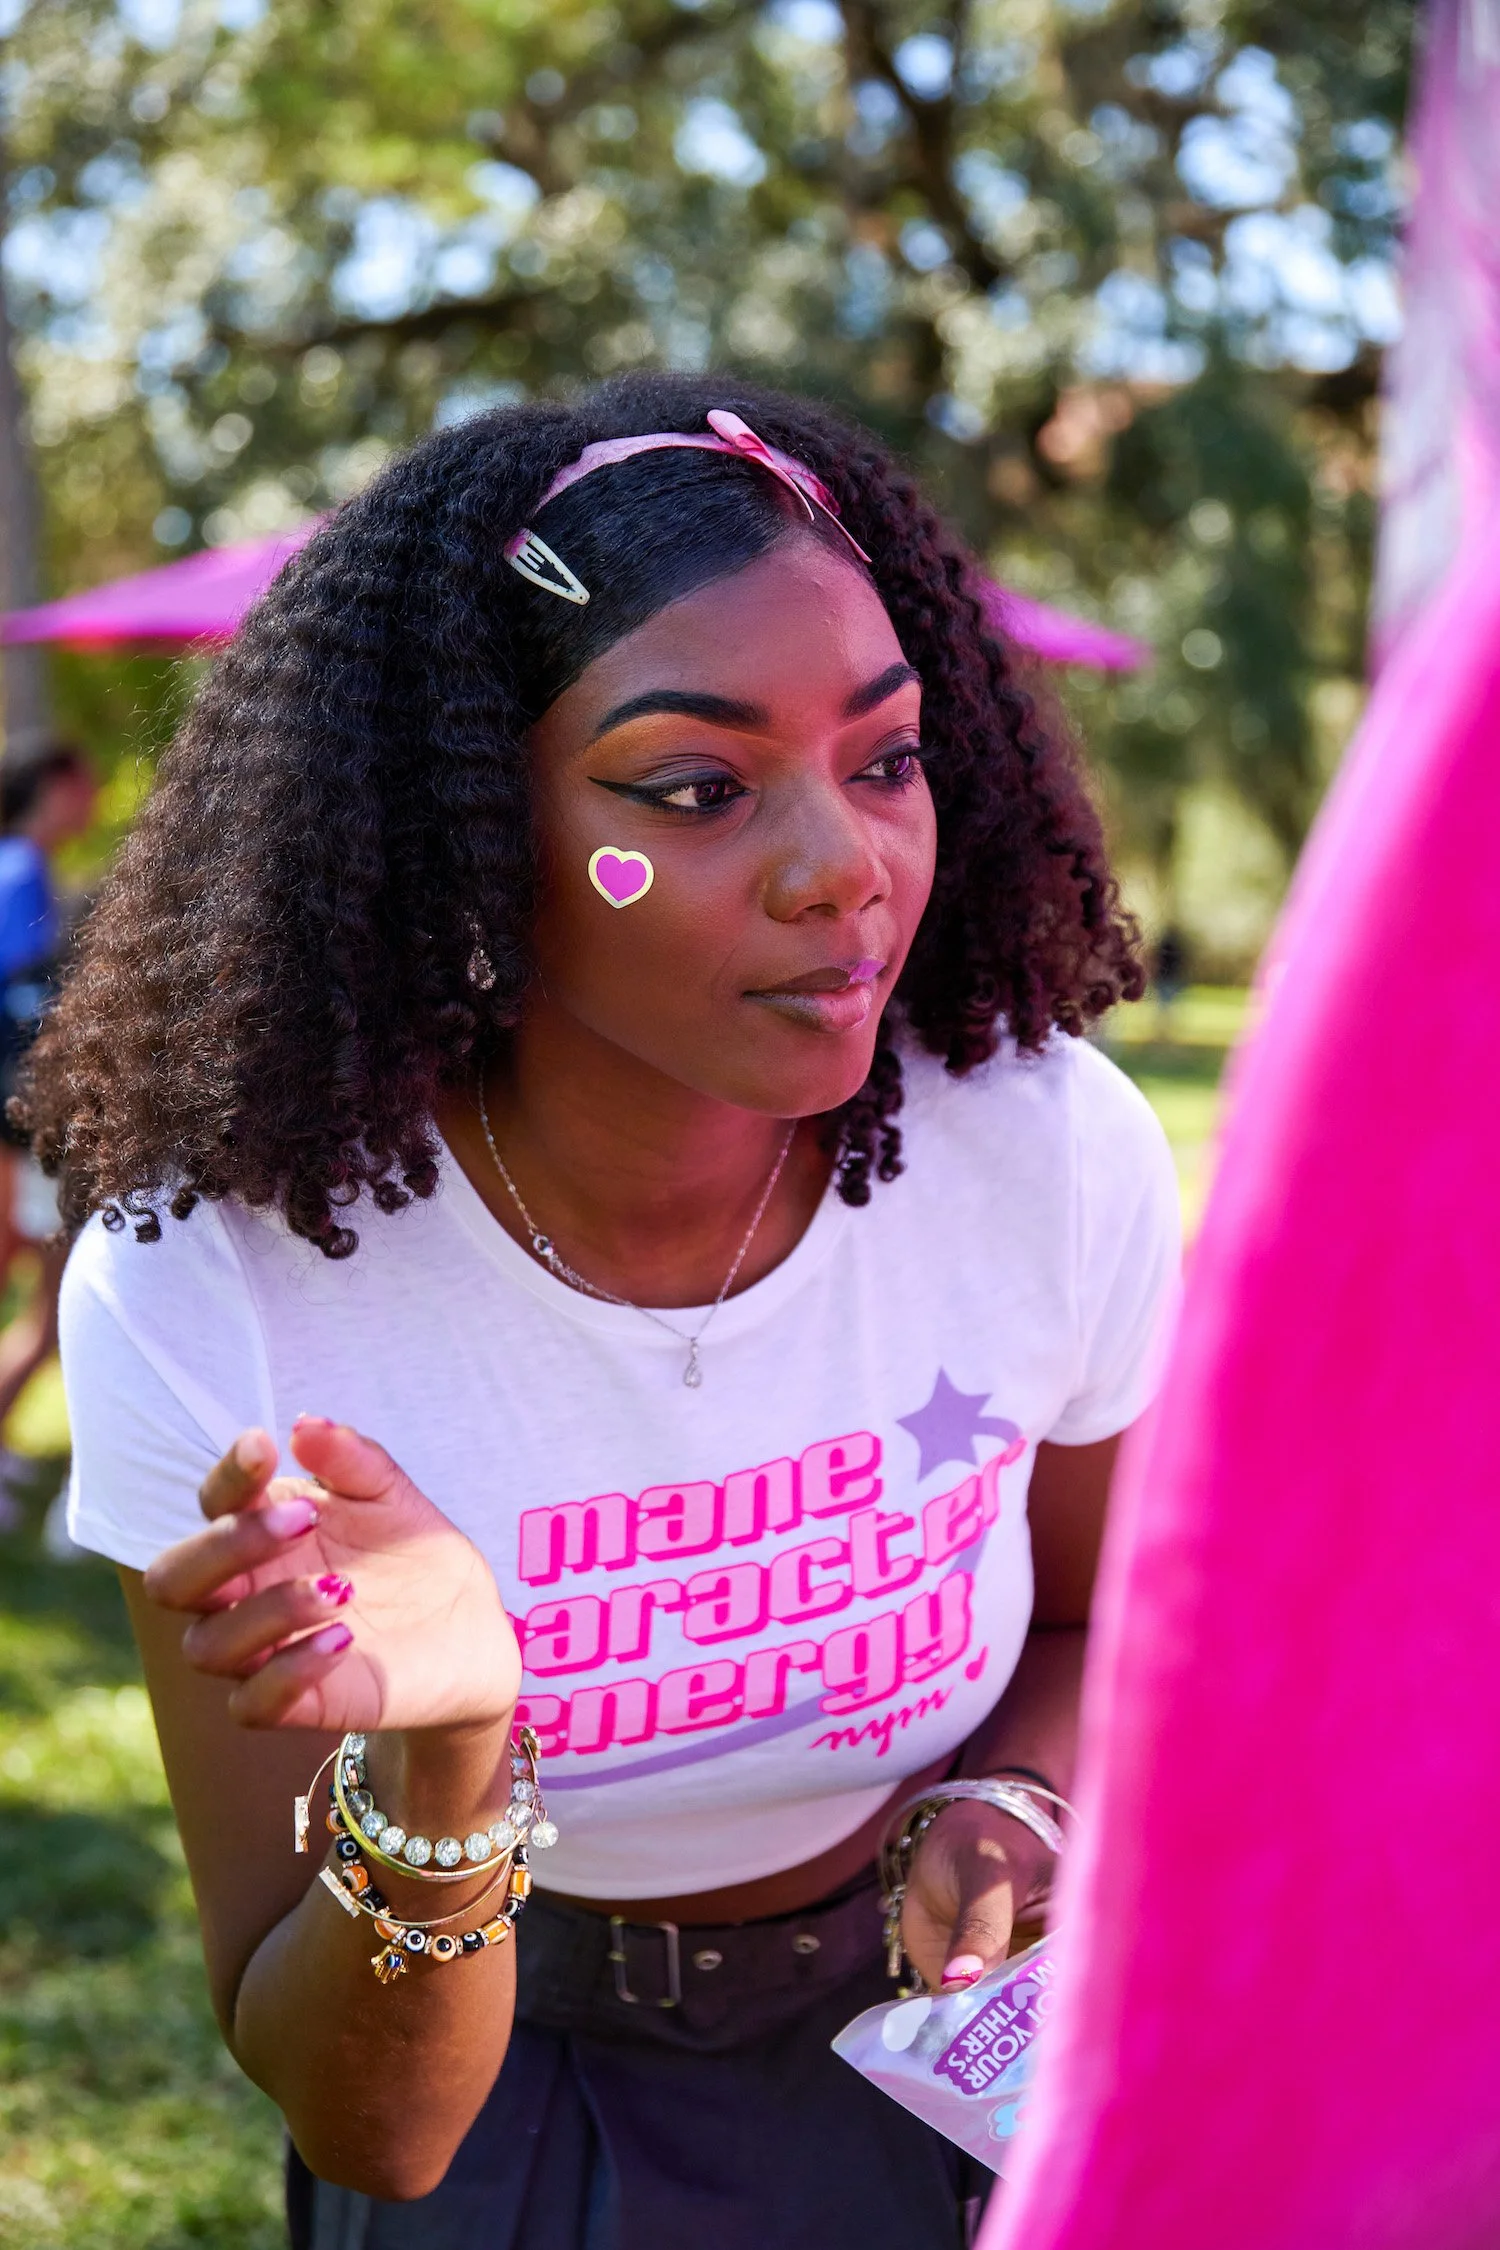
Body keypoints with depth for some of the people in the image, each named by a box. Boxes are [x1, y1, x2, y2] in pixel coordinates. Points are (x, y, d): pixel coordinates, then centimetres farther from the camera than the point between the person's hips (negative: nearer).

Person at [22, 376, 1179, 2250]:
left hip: (942, 2046, 2)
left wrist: (999, 1812, -19)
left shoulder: (1059, 1155, -22)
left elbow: (1098, 1619, 1)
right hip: (508, 2096, -2)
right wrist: (434, 1768, -42)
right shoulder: (204, 1289, -27)